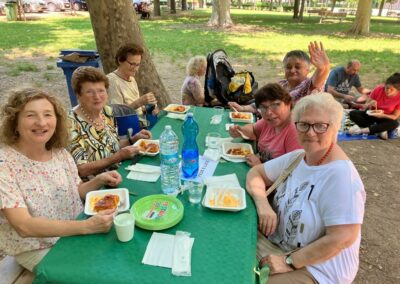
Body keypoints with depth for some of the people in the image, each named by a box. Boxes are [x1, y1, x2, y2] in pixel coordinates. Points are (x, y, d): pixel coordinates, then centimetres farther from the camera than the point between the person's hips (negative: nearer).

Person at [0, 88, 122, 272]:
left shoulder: (60, 153, -4)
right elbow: (24, 226, -27)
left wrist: (99, 180, -11)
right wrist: (87, 226, -36)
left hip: (75, 234, 5)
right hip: (37, 249, -5)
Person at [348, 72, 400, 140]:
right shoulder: (378, 89, -17)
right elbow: (365, 107, -9)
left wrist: (382, 115, -32)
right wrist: (370, 104, -33)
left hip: (385, 118, -1)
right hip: (371, 114, 1)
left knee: (394, 124, -36)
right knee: (352, 114, -25)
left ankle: (362, 130, -34)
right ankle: (379, 130, -26)